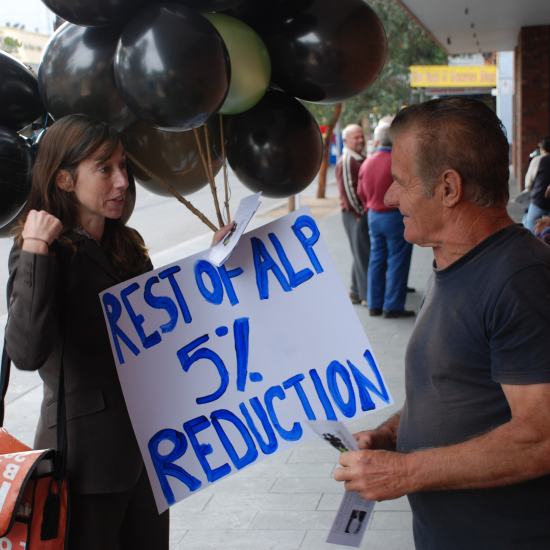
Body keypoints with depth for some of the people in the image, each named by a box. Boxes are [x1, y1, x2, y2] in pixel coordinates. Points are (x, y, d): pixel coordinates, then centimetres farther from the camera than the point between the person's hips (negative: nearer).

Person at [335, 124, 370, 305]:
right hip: (355, 214, -9)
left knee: (362, 254, 14)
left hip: (364, 212, 9)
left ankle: (357, 292, 23)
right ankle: (367, 295, 1)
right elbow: (347, 190, -19)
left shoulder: (360, 159, 16)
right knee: (362, 254, -4)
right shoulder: (346, 162, -14)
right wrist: (359, 213, -17)